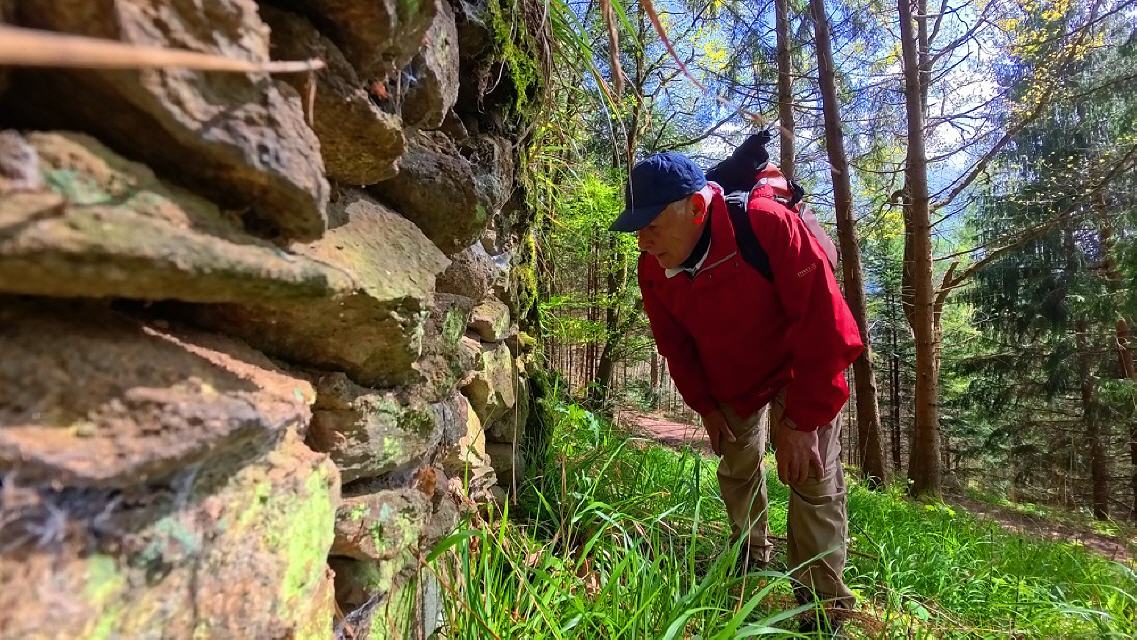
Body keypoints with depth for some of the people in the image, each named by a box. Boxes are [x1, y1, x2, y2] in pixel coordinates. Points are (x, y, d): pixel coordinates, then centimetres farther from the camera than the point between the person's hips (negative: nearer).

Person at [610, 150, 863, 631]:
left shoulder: (769, 226, -37)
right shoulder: (652, 270, -20)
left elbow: (825, 324, -34)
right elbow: (675, 345, -4)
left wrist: (800, 420, -29)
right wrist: (704, 406, -3)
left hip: (800, 369, -4)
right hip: (730, 381, 5)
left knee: (811, 479, -7)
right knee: (736, 468, 17)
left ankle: (824, 603, 12)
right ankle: (752, 554, 43)